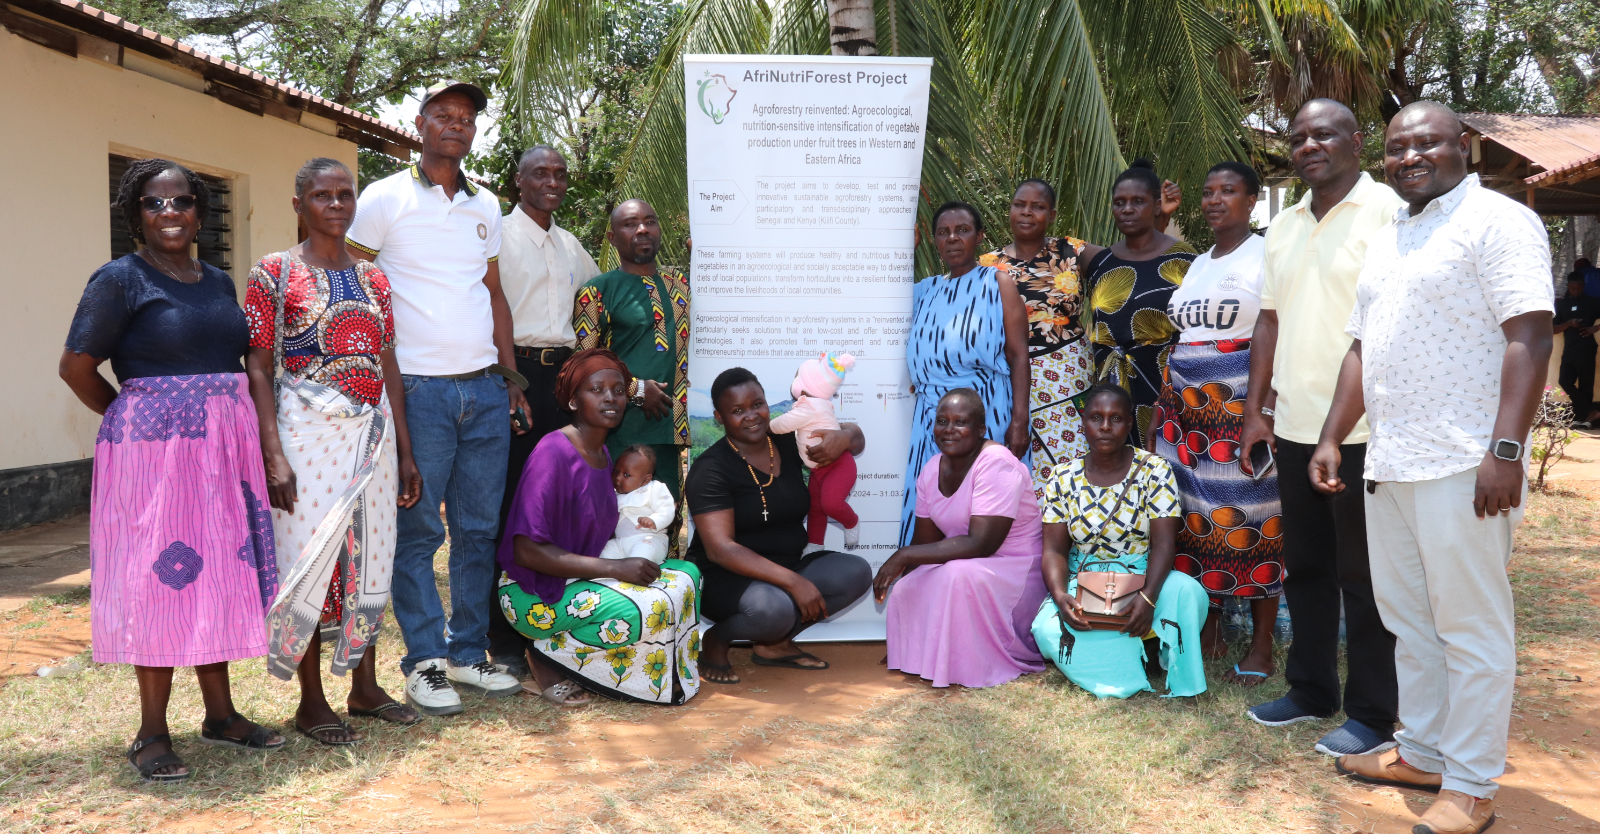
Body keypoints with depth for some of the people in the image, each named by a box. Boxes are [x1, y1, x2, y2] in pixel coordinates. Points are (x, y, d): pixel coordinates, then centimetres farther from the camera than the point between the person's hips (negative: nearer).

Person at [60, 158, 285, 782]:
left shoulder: (219, 282, 14)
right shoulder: (121, 279, -4)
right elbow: (77, 366, -7)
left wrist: (238, 430, 7)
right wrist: (134, 419, 1)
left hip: (224, 444, 6)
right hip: (154, 447, -6)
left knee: (218, 575, 10)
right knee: (162, 578, -3)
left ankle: (220, 715, 21)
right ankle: (152, 734, 8)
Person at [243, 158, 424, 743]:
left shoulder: (372, 277, 13)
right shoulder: (274, 273, -2)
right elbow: (258, 368, -6)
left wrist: (405, 451, 10)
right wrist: (273, 453, -15)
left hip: (373, 432, 5)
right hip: (309, 432, -5)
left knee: (369, 557, 10)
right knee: (309, 558, -1)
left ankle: (366, 687, 23)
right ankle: (311, 703, 12)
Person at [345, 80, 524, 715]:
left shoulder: (486, 205, 15)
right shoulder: (385, 198, 0)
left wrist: (511, 375, 13)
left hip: (485, 390, 5)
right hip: (419, 390, -5)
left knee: (479, 529, 8)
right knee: (418, 532, 0)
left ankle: (468, 653, 18)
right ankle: (424, 662, 10)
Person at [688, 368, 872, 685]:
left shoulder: (788, 442, 3)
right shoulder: (711, 469, -14)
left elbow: (857, 438, 16)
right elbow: (719, 548, -23)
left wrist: (844, 437, -12)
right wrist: (793, 582, -31)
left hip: (787, 567, 7)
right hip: (727, 577, -6)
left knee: (856, 572, -14)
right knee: (772, 608, -37)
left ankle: (774, 643, -4)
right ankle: (716, 641, -4)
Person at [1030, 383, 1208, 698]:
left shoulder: (1153, 469, -4)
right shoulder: (1063, 478, 1)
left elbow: (1164, 543, -12)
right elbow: (1054, 550, -3)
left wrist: (1147, 597, -30)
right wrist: (1060, 595, -24)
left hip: (1143, 577, -1)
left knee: (1187, 592, -35)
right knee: (1048, 627, -30)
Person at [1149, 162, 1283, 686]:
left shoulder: (1266, 257, -2)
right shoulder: (1198, 265, 19)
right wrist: (1160, 411, 16)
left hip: (1243, 407, -6)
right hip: (1188, 407, 6)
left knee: (1250, 523, -3)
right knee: (1195, 519, 5)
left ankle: (1261, 644, 8)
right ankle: (1208, 630, 17)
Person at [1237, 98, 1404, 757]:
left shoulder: (1387, 212, -7)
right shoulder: (1283, 228, 15)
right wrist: (1255, 409, 13)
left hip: (1364, 431, -7)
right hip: (1294, 428, 7)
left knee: (1363, 576, 2)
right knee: (1305, 566, 15)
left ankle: (1373, 715, 15)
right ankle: (1311, 690, 29)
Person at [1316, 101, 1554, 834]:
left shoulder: (1497, 221, -6)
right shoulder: (1385, 240, 18)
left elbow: (1529, 336, -15)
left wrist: (1505, 451, -22)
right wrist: (1331, 438, 16)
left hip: (1461, 469, -8)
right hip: (1388, 466, 8)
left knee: (1471, 630, 1)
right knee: (1408, 620, 16)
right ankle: (1422, 754, 30)